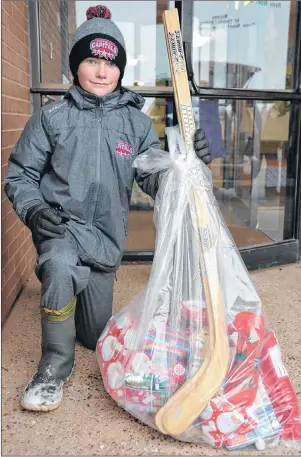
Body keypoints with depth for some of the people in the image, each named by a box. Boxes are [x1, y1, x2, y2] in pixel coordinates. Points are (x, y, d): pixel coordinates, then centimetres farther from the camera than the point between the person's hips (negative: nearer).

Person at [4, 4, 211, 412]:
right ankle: (55, 366, -14)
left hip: (107, 236, 3)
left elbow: (154, 179, -2)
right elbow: (19, 174, 0)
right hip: (60, 225, -2)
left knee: (96, 334, 14)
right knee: (61, 265, -39)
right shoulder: (51, 118, -4)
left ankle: (66, 292, 50)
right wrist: (34, 209, -18)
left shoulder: (137, 123, 0)